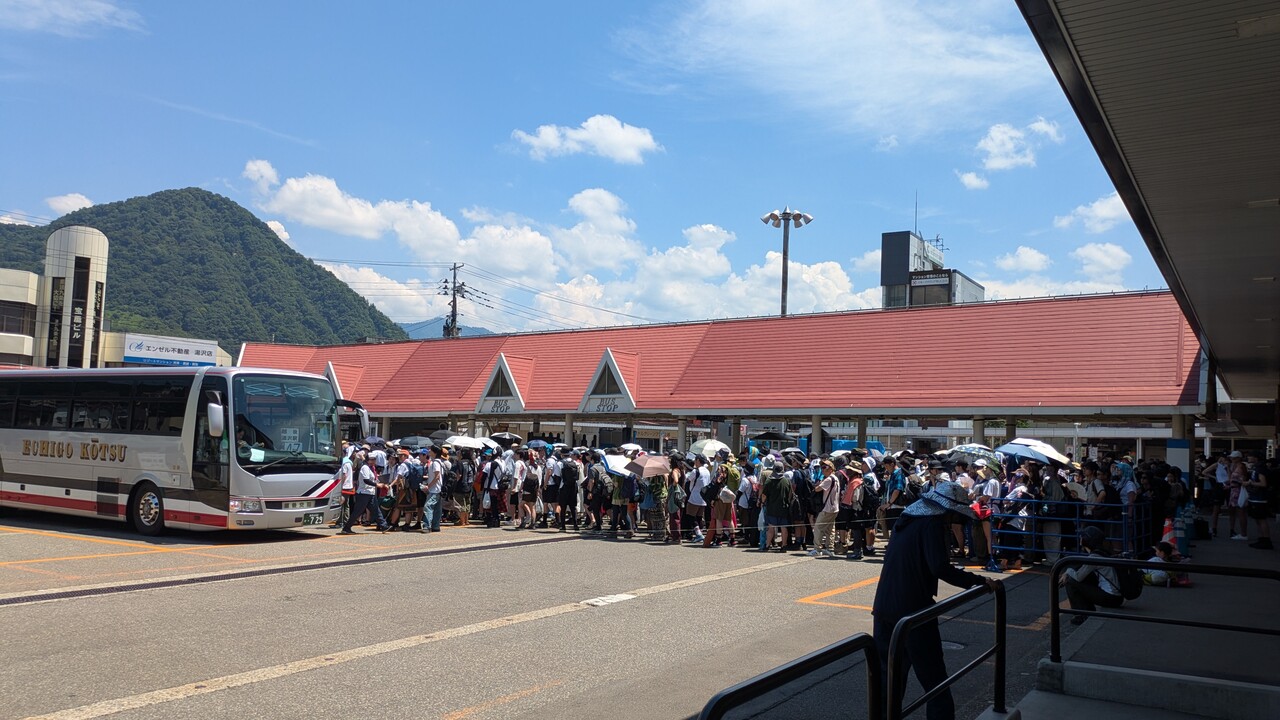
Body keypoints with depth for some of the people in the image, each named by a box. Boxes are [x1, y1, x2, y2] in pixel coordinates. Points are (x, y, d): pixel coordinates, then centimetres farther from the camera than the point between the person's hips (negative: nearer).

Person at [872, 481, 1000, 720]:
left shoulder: (906, 520, 15)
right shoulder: (932, 524, -11)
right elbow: (940, 568, -22)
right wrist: (980, 581, -15)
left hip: (884, 608, 8)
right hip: (912, 610, -8)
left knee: (888, 678, 17)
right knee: (935, 683, 2)